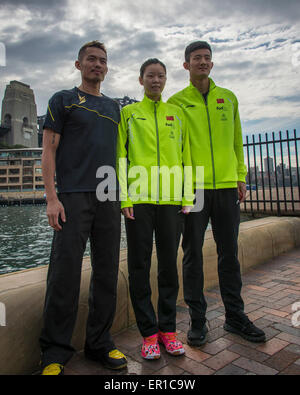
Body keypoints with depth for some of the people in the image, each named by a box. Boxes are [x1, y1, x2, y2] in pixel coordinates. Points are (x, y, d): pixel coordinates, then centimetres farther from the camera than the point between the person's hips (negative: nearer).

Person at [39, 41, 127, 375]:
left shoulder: (114, 107, 22)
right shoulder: (63, 100, 10)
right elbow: (49, 150, 1)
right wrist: (51, 198, -10)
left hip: (109, 199, 5)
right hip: (73, 197, -4)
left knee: (107, 274, 5)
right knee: (65, 274, -5)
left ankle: (100, 343, 20)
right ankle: (55, 353, 10)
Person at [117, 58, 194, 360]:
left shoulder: (177, 114, 18)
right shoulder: (128, 113, 12)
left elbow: (186, 156, 14)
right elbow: (121, 156, 5)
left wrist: (188, 197, 4)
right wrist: (124, 198, -6)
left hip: (171, 199, 2)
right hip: (138, 199, -1)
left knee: (169, 265, 7)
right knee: (140, 266, 2)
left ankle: (167, 328, 21)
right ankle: (149, 332, 15)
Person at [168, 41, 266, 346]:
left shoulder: (228, 98, 16)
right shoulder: (176, 102, 6)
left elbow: (237, 141, 17)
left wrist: (241, 176, 9)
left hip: (226, 186, 3)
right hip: (192, 187, -3)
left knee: (229, 252, 9)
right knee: (193, 254, 3)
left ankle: (235, 316, 24)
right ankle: (197, 319, 17)